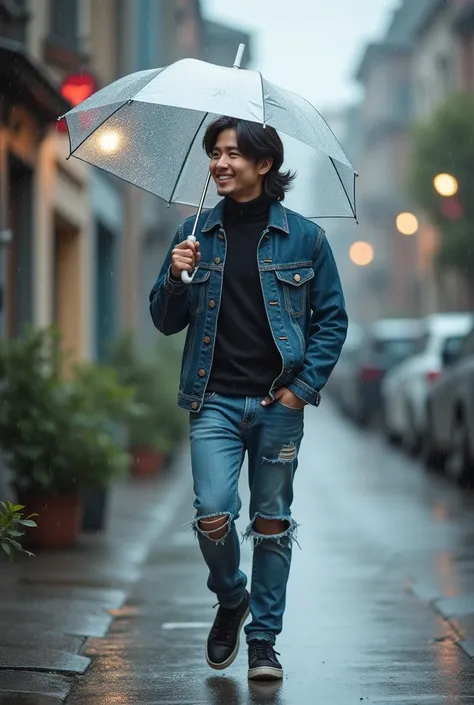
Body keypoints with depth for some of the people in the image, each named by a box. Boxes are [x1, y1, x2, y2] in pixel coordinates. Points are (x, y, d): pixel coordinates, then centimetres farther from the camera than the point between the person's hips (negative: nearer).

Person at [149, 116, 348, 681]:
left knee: (271, 524, 5)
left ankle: (263, 640, 17)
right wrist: (176, 279, -11)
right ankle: (230, 600, 20)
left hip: (278, 404, -1)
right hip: (215, 401, 1)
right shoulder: (196, 233, 6)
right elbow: (166, 321, 10)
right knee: (213, 517, -10)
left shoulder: (304, 237, 2)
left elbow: (332, 318, 5)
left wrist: (304, 386, -5)